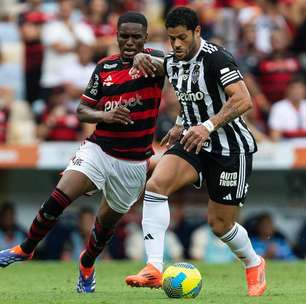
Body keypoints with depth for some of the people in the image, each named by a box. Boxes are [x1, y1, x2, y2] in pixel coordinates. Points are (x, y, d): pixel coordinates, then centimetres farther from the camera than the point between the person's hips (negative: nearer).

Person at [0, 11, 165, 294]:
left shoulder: (154, 59, -7)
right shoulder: (104, 67, 3)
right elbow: (82, 110, 9)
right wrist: (105, 115, -12)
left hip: (133, 162, -1)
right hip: (98, 149, 1)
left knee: (108, 219, 13)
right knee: (59, 196, -19)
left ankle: (87, 264, 42)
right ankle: (25, 249, -1)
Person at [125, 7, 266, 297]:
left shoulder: (216, 58, -18)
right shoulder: (171, 64, 6)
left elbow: (243, 100, -28)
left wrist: (208, 126, -35)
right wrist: (180, 126, 13)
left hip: (230, 147, -6)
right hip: (194, 143, 6)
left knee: (219, 223, 2)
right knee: (156, 184, -22)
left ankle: (254, 265, 35)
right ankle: (154, 268, -25)